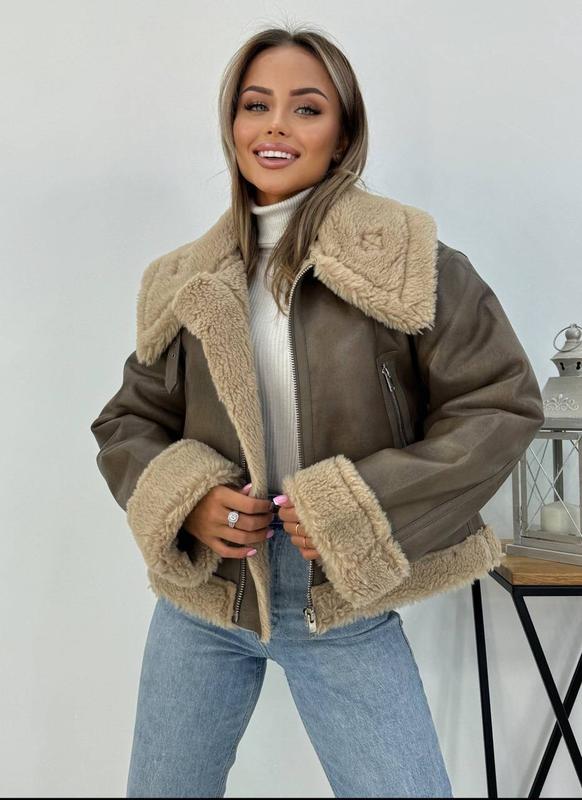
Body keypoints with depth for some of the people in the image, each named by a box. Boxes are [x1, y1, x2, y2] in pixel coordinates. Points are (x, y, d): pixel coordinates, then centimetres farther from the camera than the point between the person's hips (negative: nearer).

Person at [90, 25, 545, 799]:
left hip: (348, 615, -3)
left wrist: (363, 508, -17)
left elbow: (500, 407, -9)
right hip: (201, 599, 4)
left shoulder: (407, 260, -9)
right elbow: (127, 422, 9)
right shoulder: (186, 284, 1)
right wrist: (185, 500, -12)